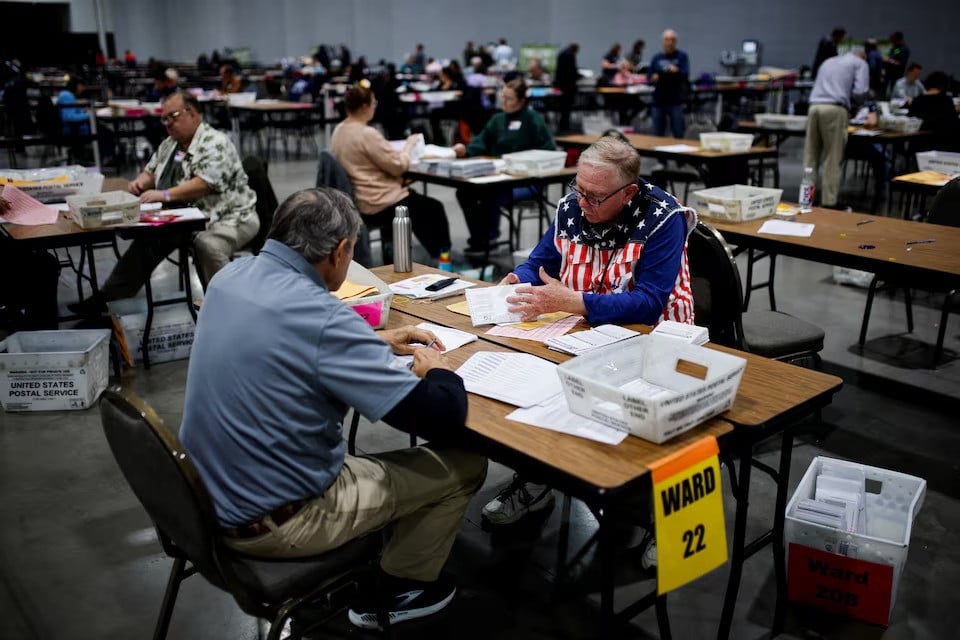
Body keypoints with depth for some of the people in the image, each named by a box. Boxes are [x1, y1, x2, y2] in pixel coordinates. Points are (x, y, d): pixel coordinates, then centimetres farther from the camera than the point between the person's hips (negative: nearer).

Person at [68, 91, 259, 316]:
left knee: (207, 244, -36)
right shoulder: (170, 144, 14)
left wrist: (164, 195, -28)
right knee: (149, 238, -8)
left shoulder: (214, 143, -13)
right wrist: (140, 182, 1)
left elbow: (203, 184, -25)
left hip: (231, 217, -8)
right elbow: (150, 171, 25)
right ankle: (107, 298, 0)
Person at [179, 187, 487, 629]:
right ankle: (401, 590, 28)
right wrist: (435, 369, -3)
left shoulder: (233, 275, -3)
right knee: (464, 464, 4)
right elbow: (443, 418, -24)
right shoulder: (320, 316, -28)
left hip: (209, 496, 8)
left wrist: (377, 341, 17)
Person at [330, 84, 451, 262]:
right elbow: (398, 165, -18)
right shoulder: (367, 134, -24)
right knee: (434, 209, 9)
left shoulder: (339, 130, 5)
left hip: (355, 200, 9)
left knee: (413, 197, 30)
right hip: (376, 205, -9)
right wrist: (409, 145, -2)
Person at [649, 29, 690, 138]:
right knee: (657, 135, 6)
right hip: (659, 100, 3)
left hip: (675, 100, -3)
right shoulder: (657, 57, 9)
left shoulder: (682, 56, 2)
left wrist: (677, 71, -29)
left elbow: (686, 75, -9)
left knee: (678, 133, -6)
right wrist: (653, 77, -11)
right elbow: (650, 76, 11)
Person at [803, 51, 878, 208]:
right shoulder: (860, 63, 13)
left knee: (810, 157, 6)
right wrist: (851, 103, 19)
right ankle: (828, 202, -2)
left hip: (814, 106, 5)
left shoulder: (828, 62, 31)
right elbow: (861, 92, -1)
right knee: (832, 159, -2)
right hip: (835, 109, -5)